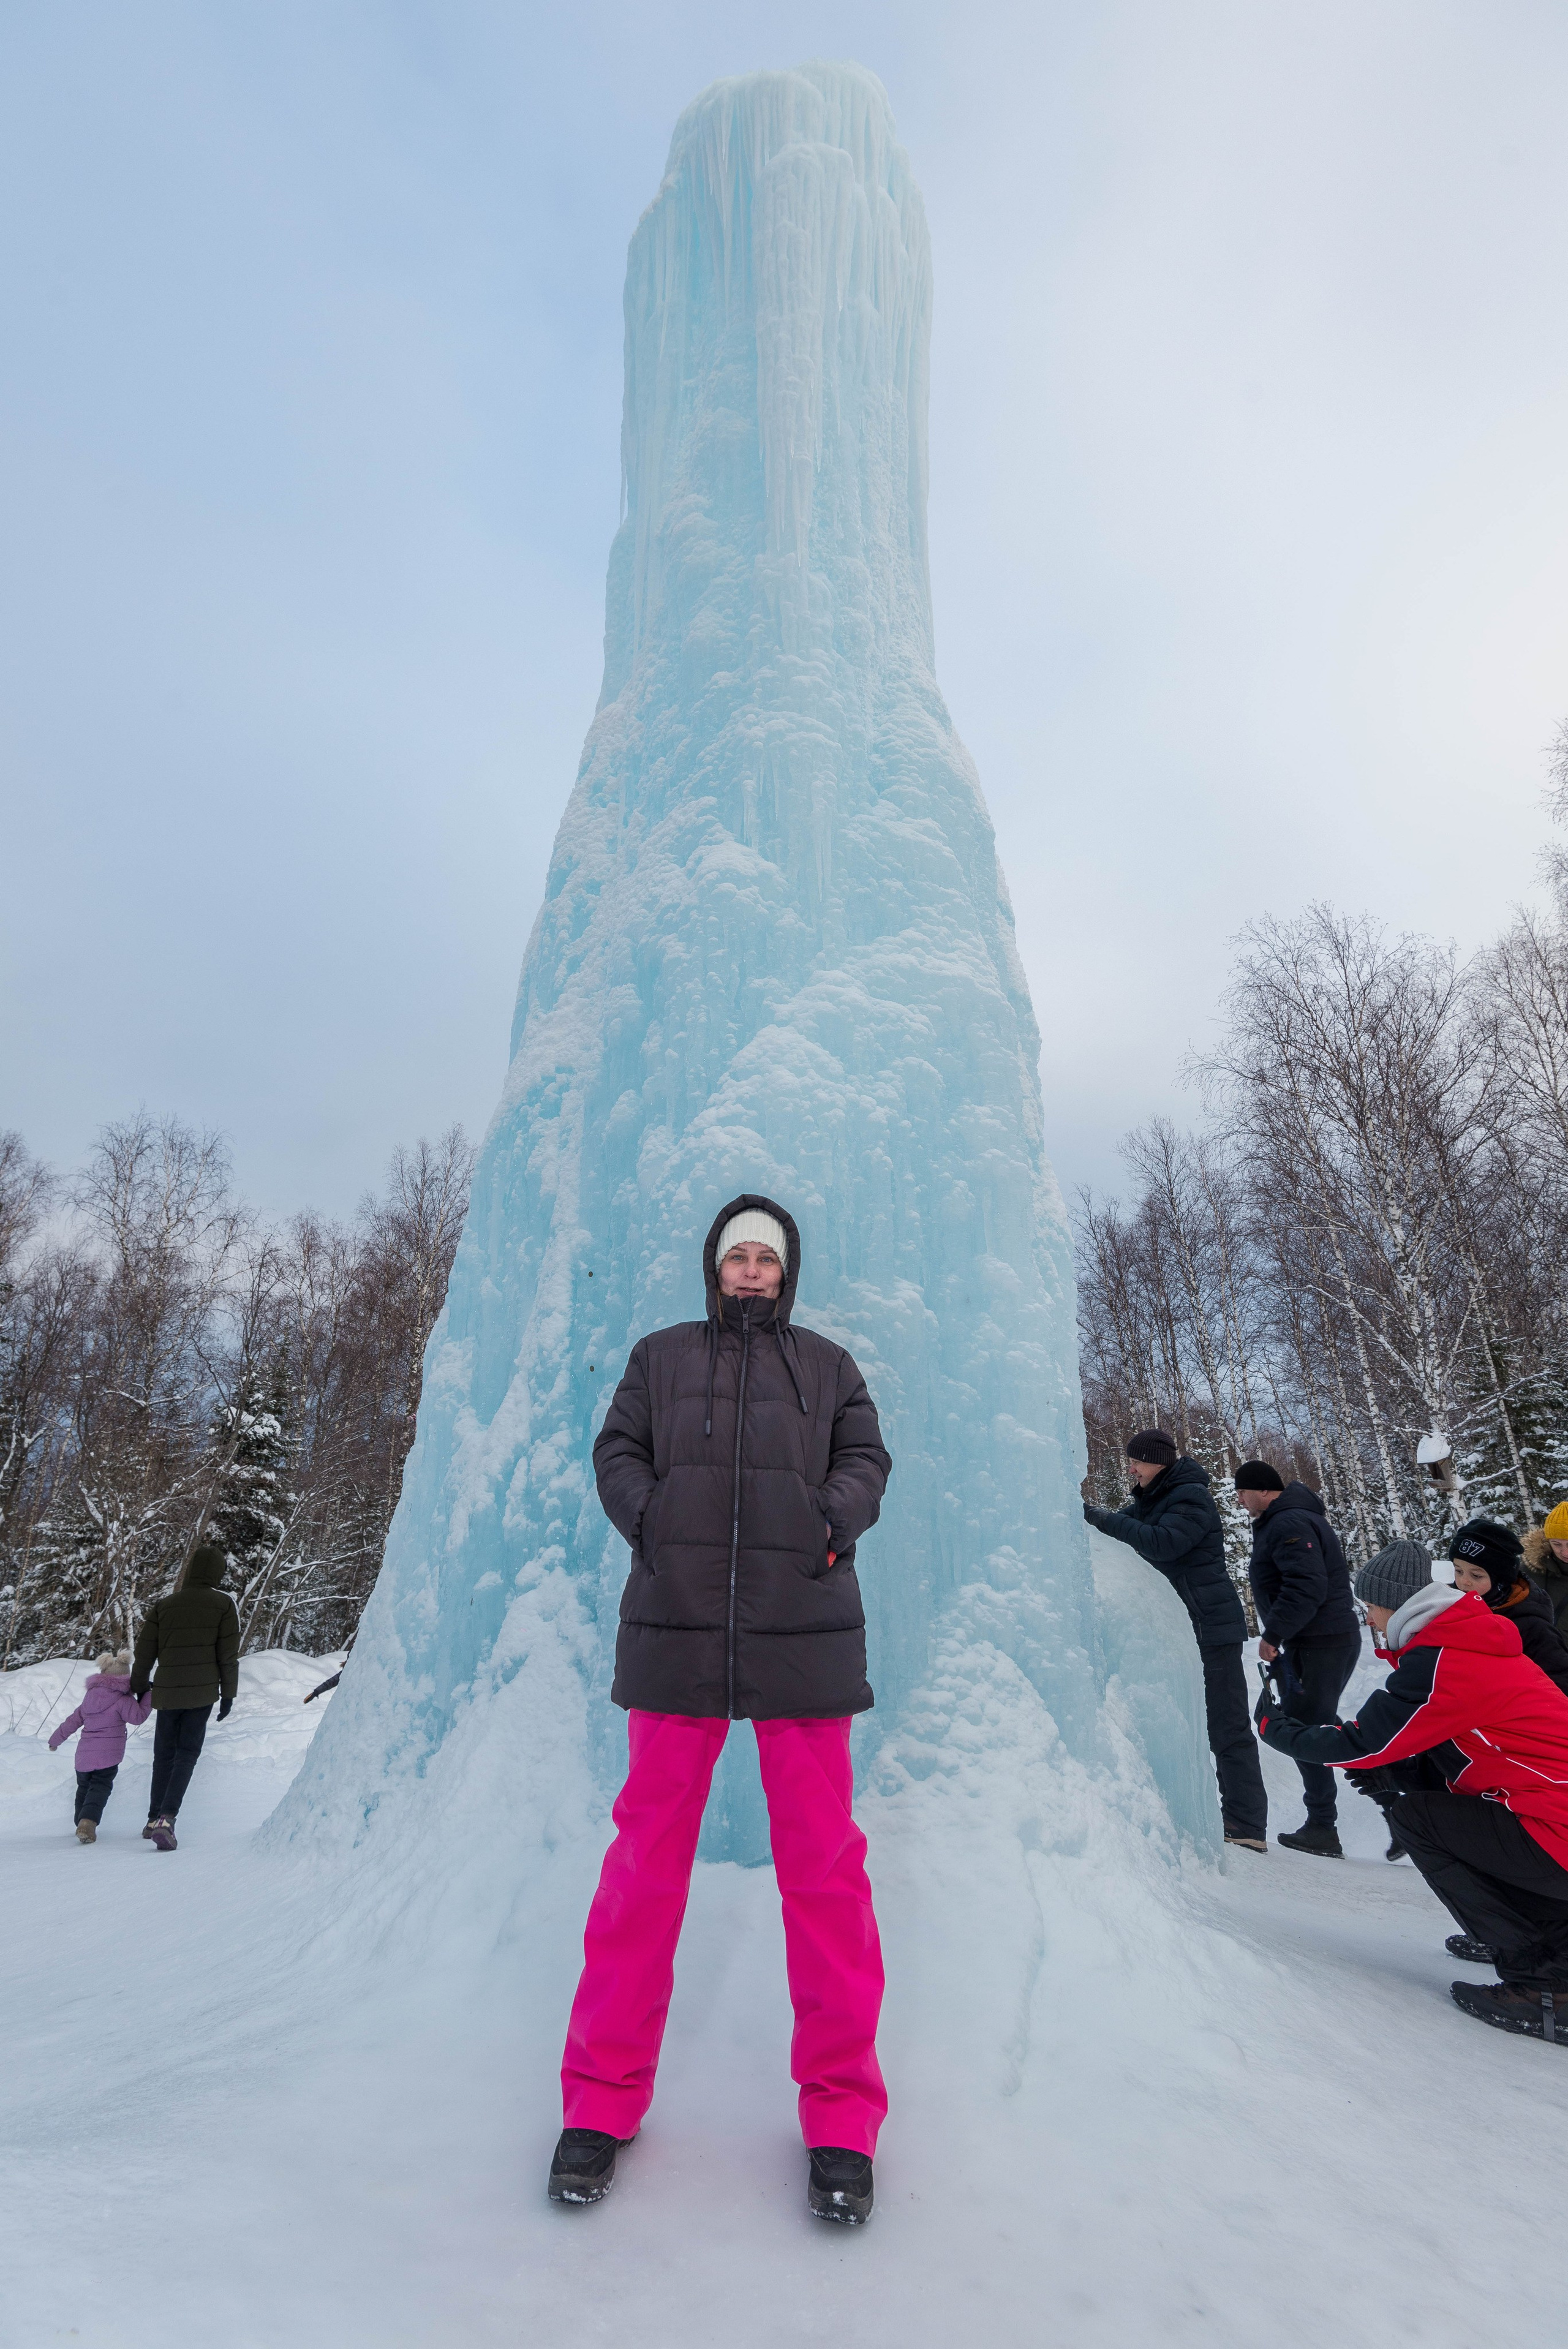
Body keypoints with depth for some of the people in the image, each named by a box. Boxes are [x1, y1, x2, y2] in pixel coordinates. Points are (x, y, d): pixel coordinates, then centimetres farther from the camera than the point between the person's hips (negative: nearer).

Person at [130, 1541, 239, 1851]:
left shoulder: (163, 1605, 3)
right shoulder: (224, 1604, -4)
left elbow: (145, 1651, 7)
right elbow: (228, 1655, -4)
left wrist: (139, 1684, 26)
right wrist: (228, 1694, 6)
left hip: (167, 1691, 3)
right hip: (203, 1692, -3)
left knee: (164, 1754, 18)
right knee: (187, 1754, 2)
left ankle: (154, 1819, 24)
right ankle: (166, 1819, -13)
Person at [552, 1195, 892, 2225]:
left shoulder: (828, 1366, 15)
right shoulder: (661, 1357, 15)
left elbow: (865, 1460, 12)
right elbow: (618, 1452, 12)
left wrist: (834, 1520, -7)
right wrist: (650, 1520, -5)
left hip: (801, 1629, 1)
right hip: (677, 1627, 0)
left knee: (822, 1861, 5)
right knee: (648, 1858, 7)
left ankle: (841, 2111, 21)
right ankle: (604, 2097, 25)